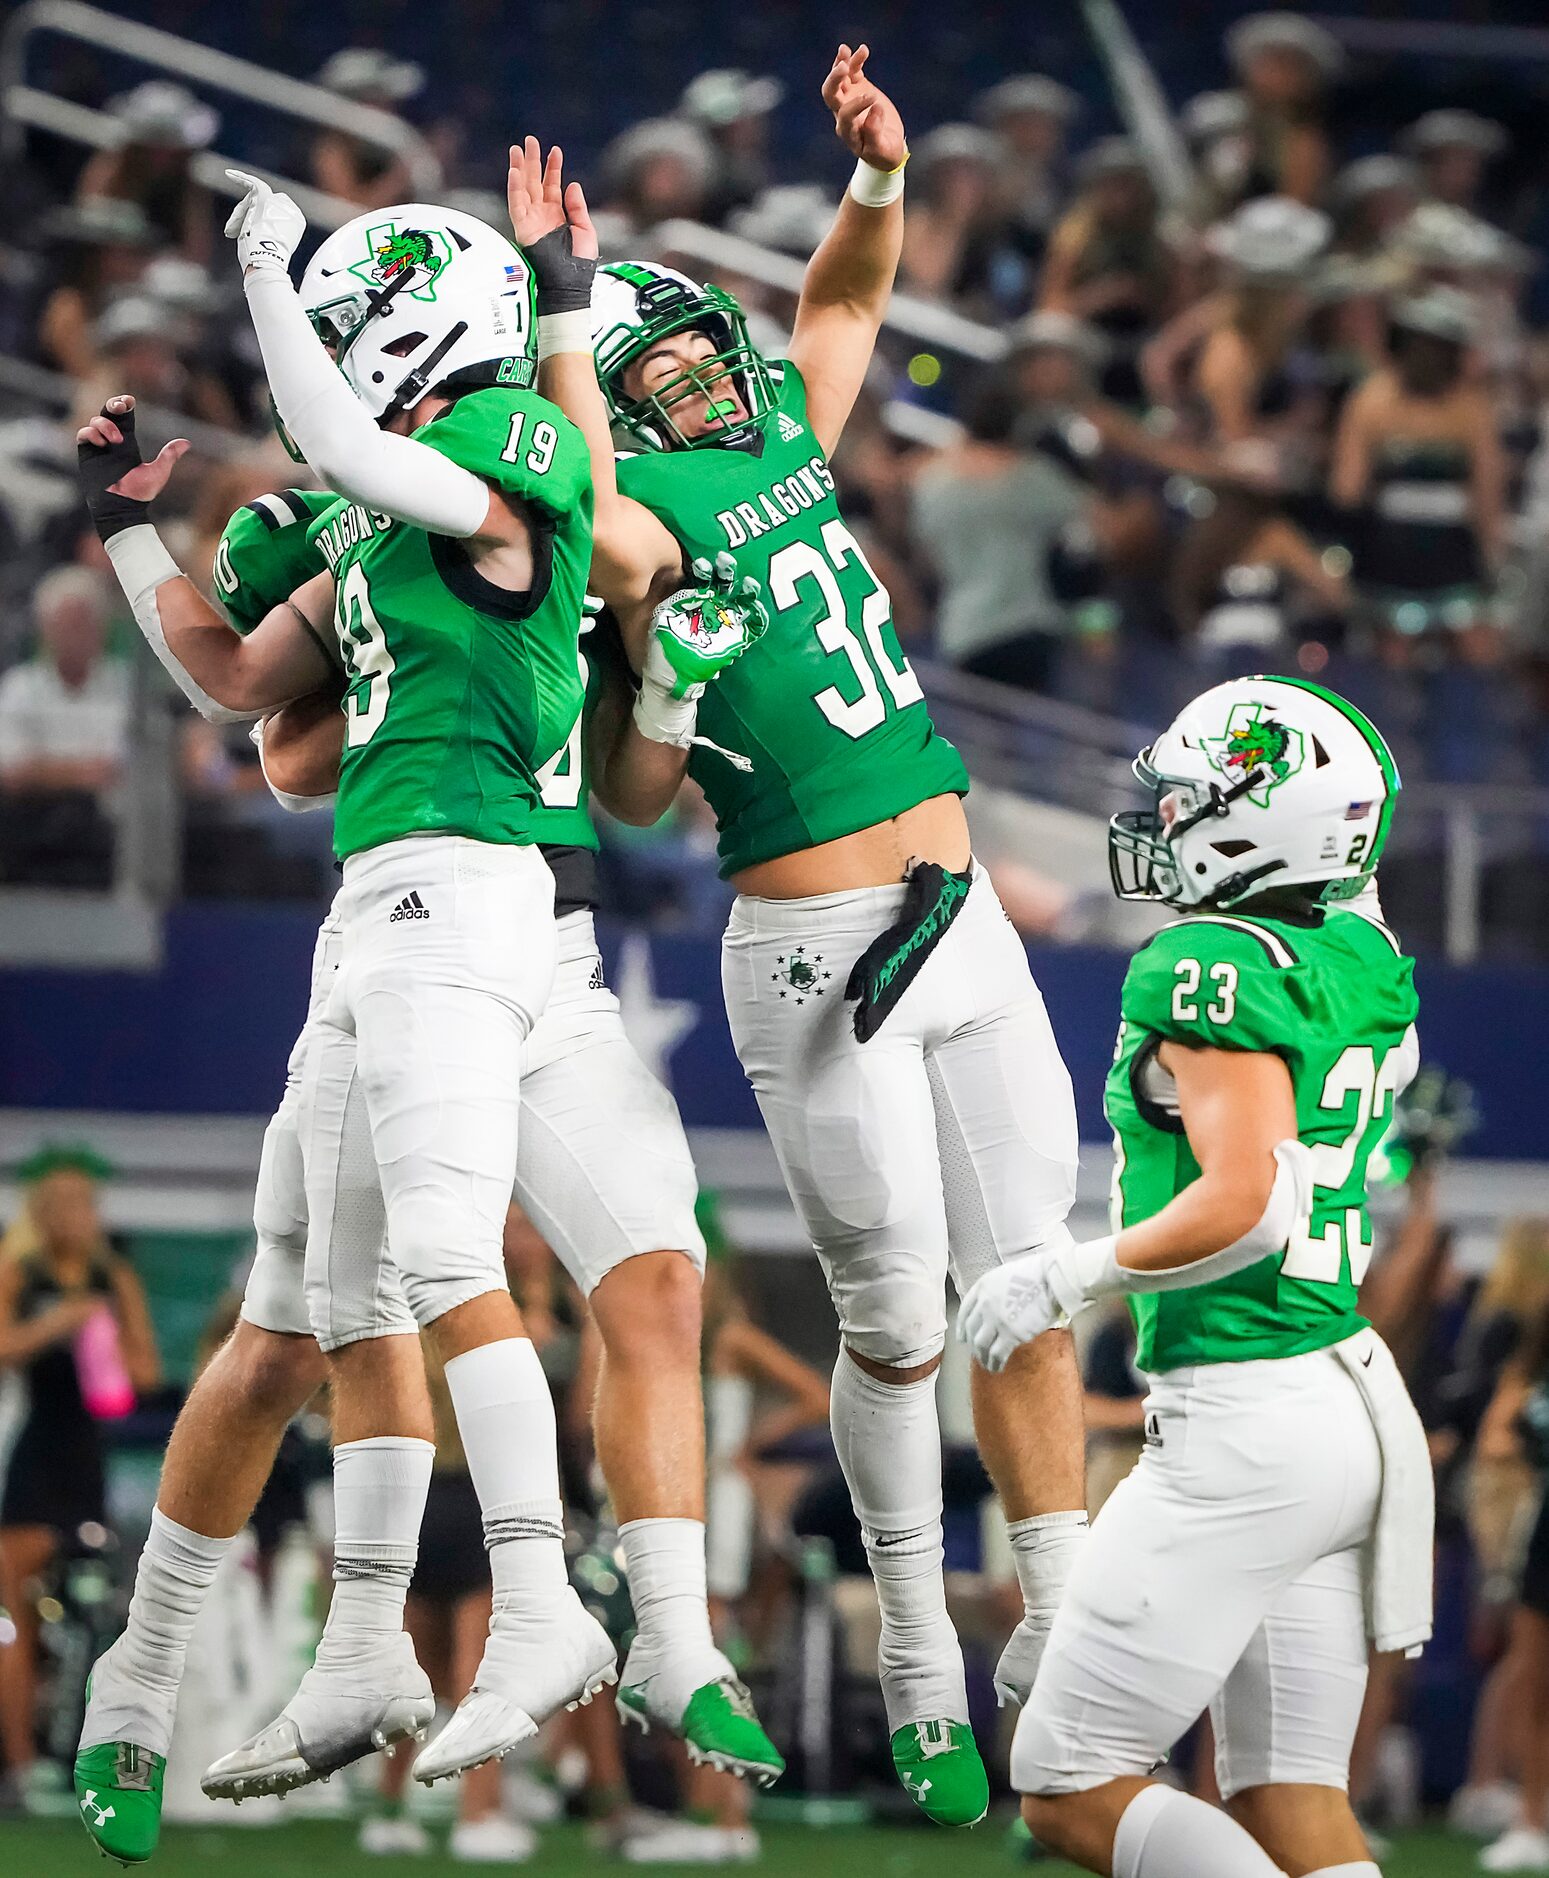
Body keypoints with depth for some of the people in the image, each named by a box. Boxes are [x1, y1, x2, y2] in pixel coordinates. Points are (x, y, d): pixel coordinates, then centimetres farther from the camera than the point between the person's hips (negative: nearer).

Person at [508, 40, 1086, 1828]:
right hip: (818, 949, -6)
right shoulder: (647, 516, -10)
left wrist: (879, 172, 6)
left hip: (961, 922, 6)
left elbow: (842, 294, 24)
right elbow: (602, 530, -34)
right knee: (897, 1322, 0)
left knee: (1033, 1289, 8)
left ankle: (1060, 1612, 17)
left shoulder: (788, 446, 11)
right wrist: (564, 305, -31)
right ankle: (917, 1654, 13)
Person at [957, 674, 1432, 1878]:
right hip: (1355, 1404, 9)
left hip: (1245, 1422, -9)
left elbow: (1247, 1202, -25)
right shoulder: (1366, 962, 8)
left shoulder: (1214, 968, -16)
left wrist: (1065, 1281, -15)